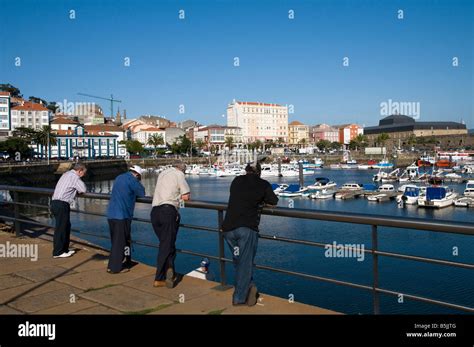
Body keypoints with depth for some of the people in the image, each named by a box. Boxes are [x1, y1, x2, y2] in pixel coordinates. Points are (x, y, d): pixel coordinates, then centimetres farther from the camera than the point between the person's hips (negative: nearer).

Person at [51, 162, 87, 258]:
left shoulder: (66, 174, 19)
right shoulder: (74, 176, -10)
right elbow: (83, 189, -14)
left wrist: (76, 190, 10)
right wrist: (79, 191, 7)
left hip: (55, 203, 10)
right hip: (62, 204, -10)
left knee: (66, 226, 17)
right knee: (61, 228, -3)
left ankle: (65, 249, 26)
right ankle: (57, 252, 3)